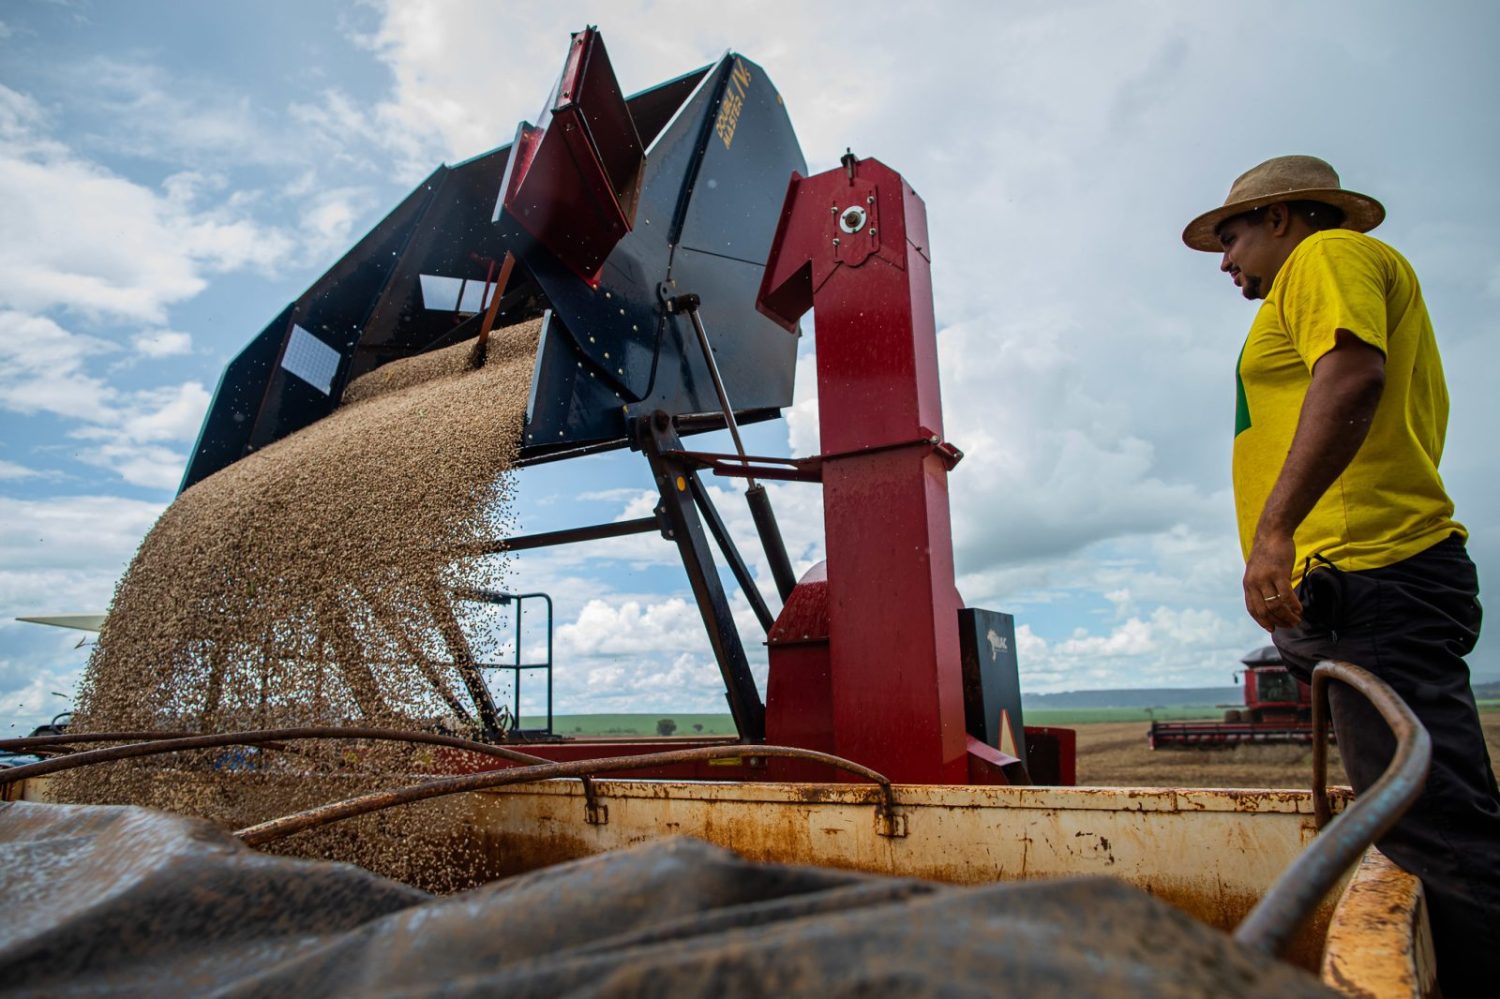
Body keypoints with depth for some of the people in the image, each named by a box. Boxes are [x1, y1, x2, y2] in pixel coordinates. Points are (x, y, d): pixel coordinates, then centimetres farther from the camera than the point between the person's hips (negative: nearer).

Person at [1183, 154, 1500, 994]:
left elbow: (1353, 373, -18)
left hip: (1369, 574, -11)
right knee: (1429, 824, 11)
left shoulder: (1329, 253, 3)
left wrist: (1275, 527, -27)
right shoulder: (1324, 275, 31)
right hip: (1380, 577, 11)